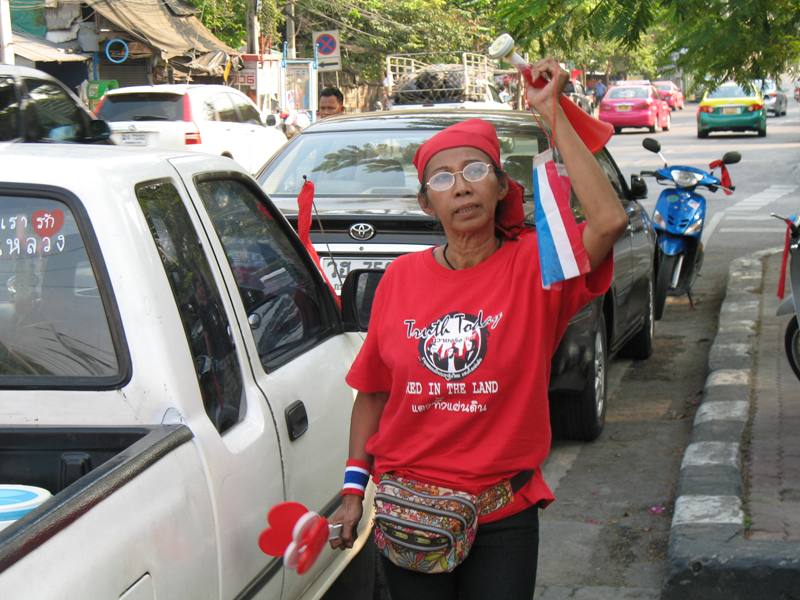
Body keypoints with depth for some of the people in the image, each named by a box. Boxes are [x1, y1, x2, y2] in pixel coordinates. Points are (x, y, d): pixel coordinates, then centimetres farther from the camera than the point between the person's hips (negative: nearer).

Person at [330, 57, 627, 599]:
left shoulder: (533, 265, -9)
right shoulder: (400, 278, -1)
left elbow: (609, 221, -28)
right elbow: (372, 392, 7)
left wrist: (553, 115, -25)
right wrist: (353, 492, 5)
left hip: (504, 519, -2)